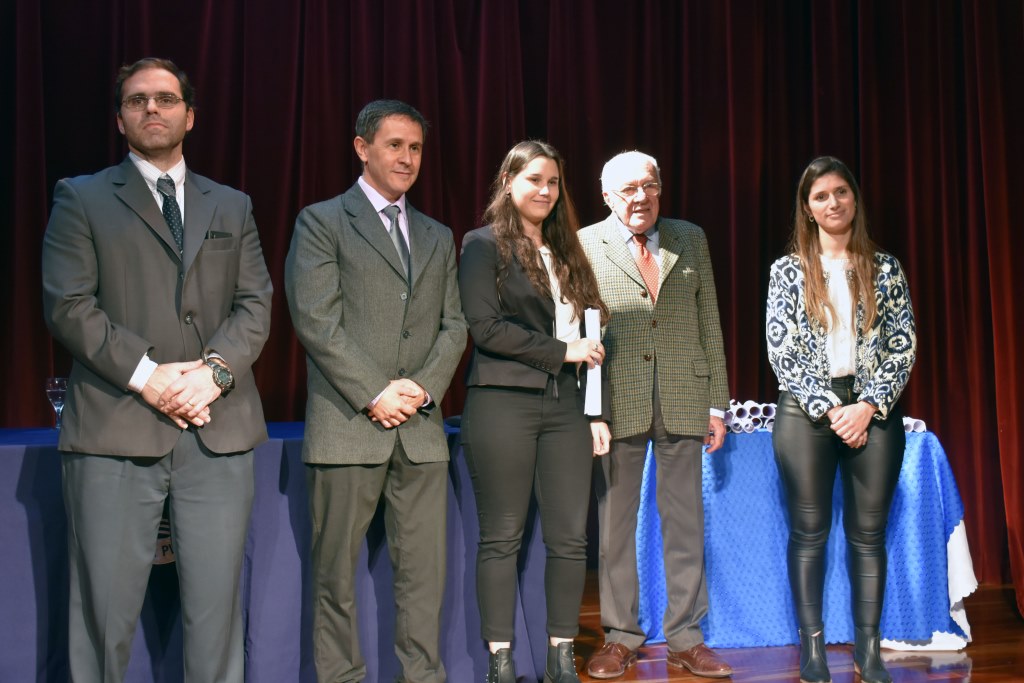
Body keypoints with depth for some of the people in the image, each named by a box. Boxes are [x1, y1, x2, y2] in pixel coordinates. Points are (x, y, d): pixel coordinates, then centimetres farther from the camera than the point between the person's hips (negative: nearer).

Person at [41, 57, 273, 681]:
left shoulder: (232, 207, 19)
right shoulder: (82, 199, 10)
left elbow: (255, 304, 9)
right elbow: (67, 305, -2)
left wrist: (215, 369, -9)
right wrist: (146, 373, -13)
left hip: (219, 430, 3)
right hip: (115, 429, -2)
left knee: (217, 606, 5)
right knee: (105, 610, 1)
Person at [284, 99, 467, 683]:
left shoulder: (438, 237, 19)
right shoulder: (322, 222, 3)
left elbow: (453, 325, 13)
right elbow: (316, 321, -7)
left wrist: (423, 388, -4)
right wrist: (374, 395, -12)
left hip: (422, 427, 4)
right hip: (348, 426, -4)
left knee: (425, 570, 5)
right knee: (336, 573, 3)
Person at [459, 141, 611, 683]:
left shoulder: (566, 252, 18)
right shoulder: (486, 245, 2)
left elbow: (588, 339, 17)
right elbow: (484, 326, -11)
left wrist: (597, 413, 11)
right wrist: (562, 351, -10)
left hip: (566, 407, 5)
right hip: (503, 406, -5)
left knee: (570, 537, 3)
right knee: (502, 537, 0)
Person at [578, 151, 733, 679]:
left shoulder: (691, 239, 9)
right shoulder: (586, 245, 1)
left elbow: (709, 323, 9)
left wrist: (717, 403, 5)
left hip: (683, 402, 2)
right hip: (616, 402, -2)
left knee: (685, 525, 8)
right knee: (614, 523, 7)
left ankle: (685, 639, 19)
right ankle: (620, 637, 19)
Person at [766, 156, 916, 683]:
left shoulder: (884, 267, 6)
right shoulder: (788, 270, 3)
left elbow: (903, 346, 2)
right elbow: (781, 351, -3)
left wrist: (868, 406, -10)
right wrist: (830, 409, -10)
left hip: (873, 411, 1)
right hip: (806, 412, -1)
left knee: (868, 532, 3)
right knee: (809, 532, 2)